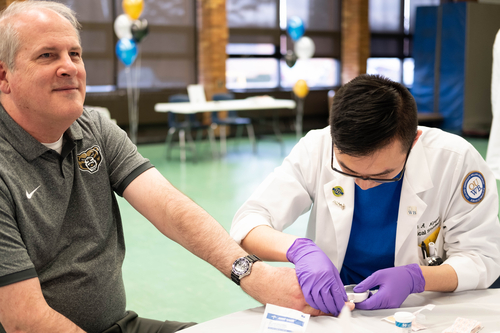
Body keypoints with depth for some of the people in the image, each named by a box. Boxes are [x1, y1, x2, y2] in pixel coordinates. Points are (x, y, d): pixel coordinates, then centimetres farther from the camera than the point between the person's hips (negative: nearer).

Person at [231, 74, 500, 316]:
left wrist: (415, 277, -25)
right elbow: (246, 224, -11)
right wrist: (298, 248, -30)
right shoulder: (316, 148, -12)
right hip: (332, 305, 0)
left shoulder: (455, 159, -15)